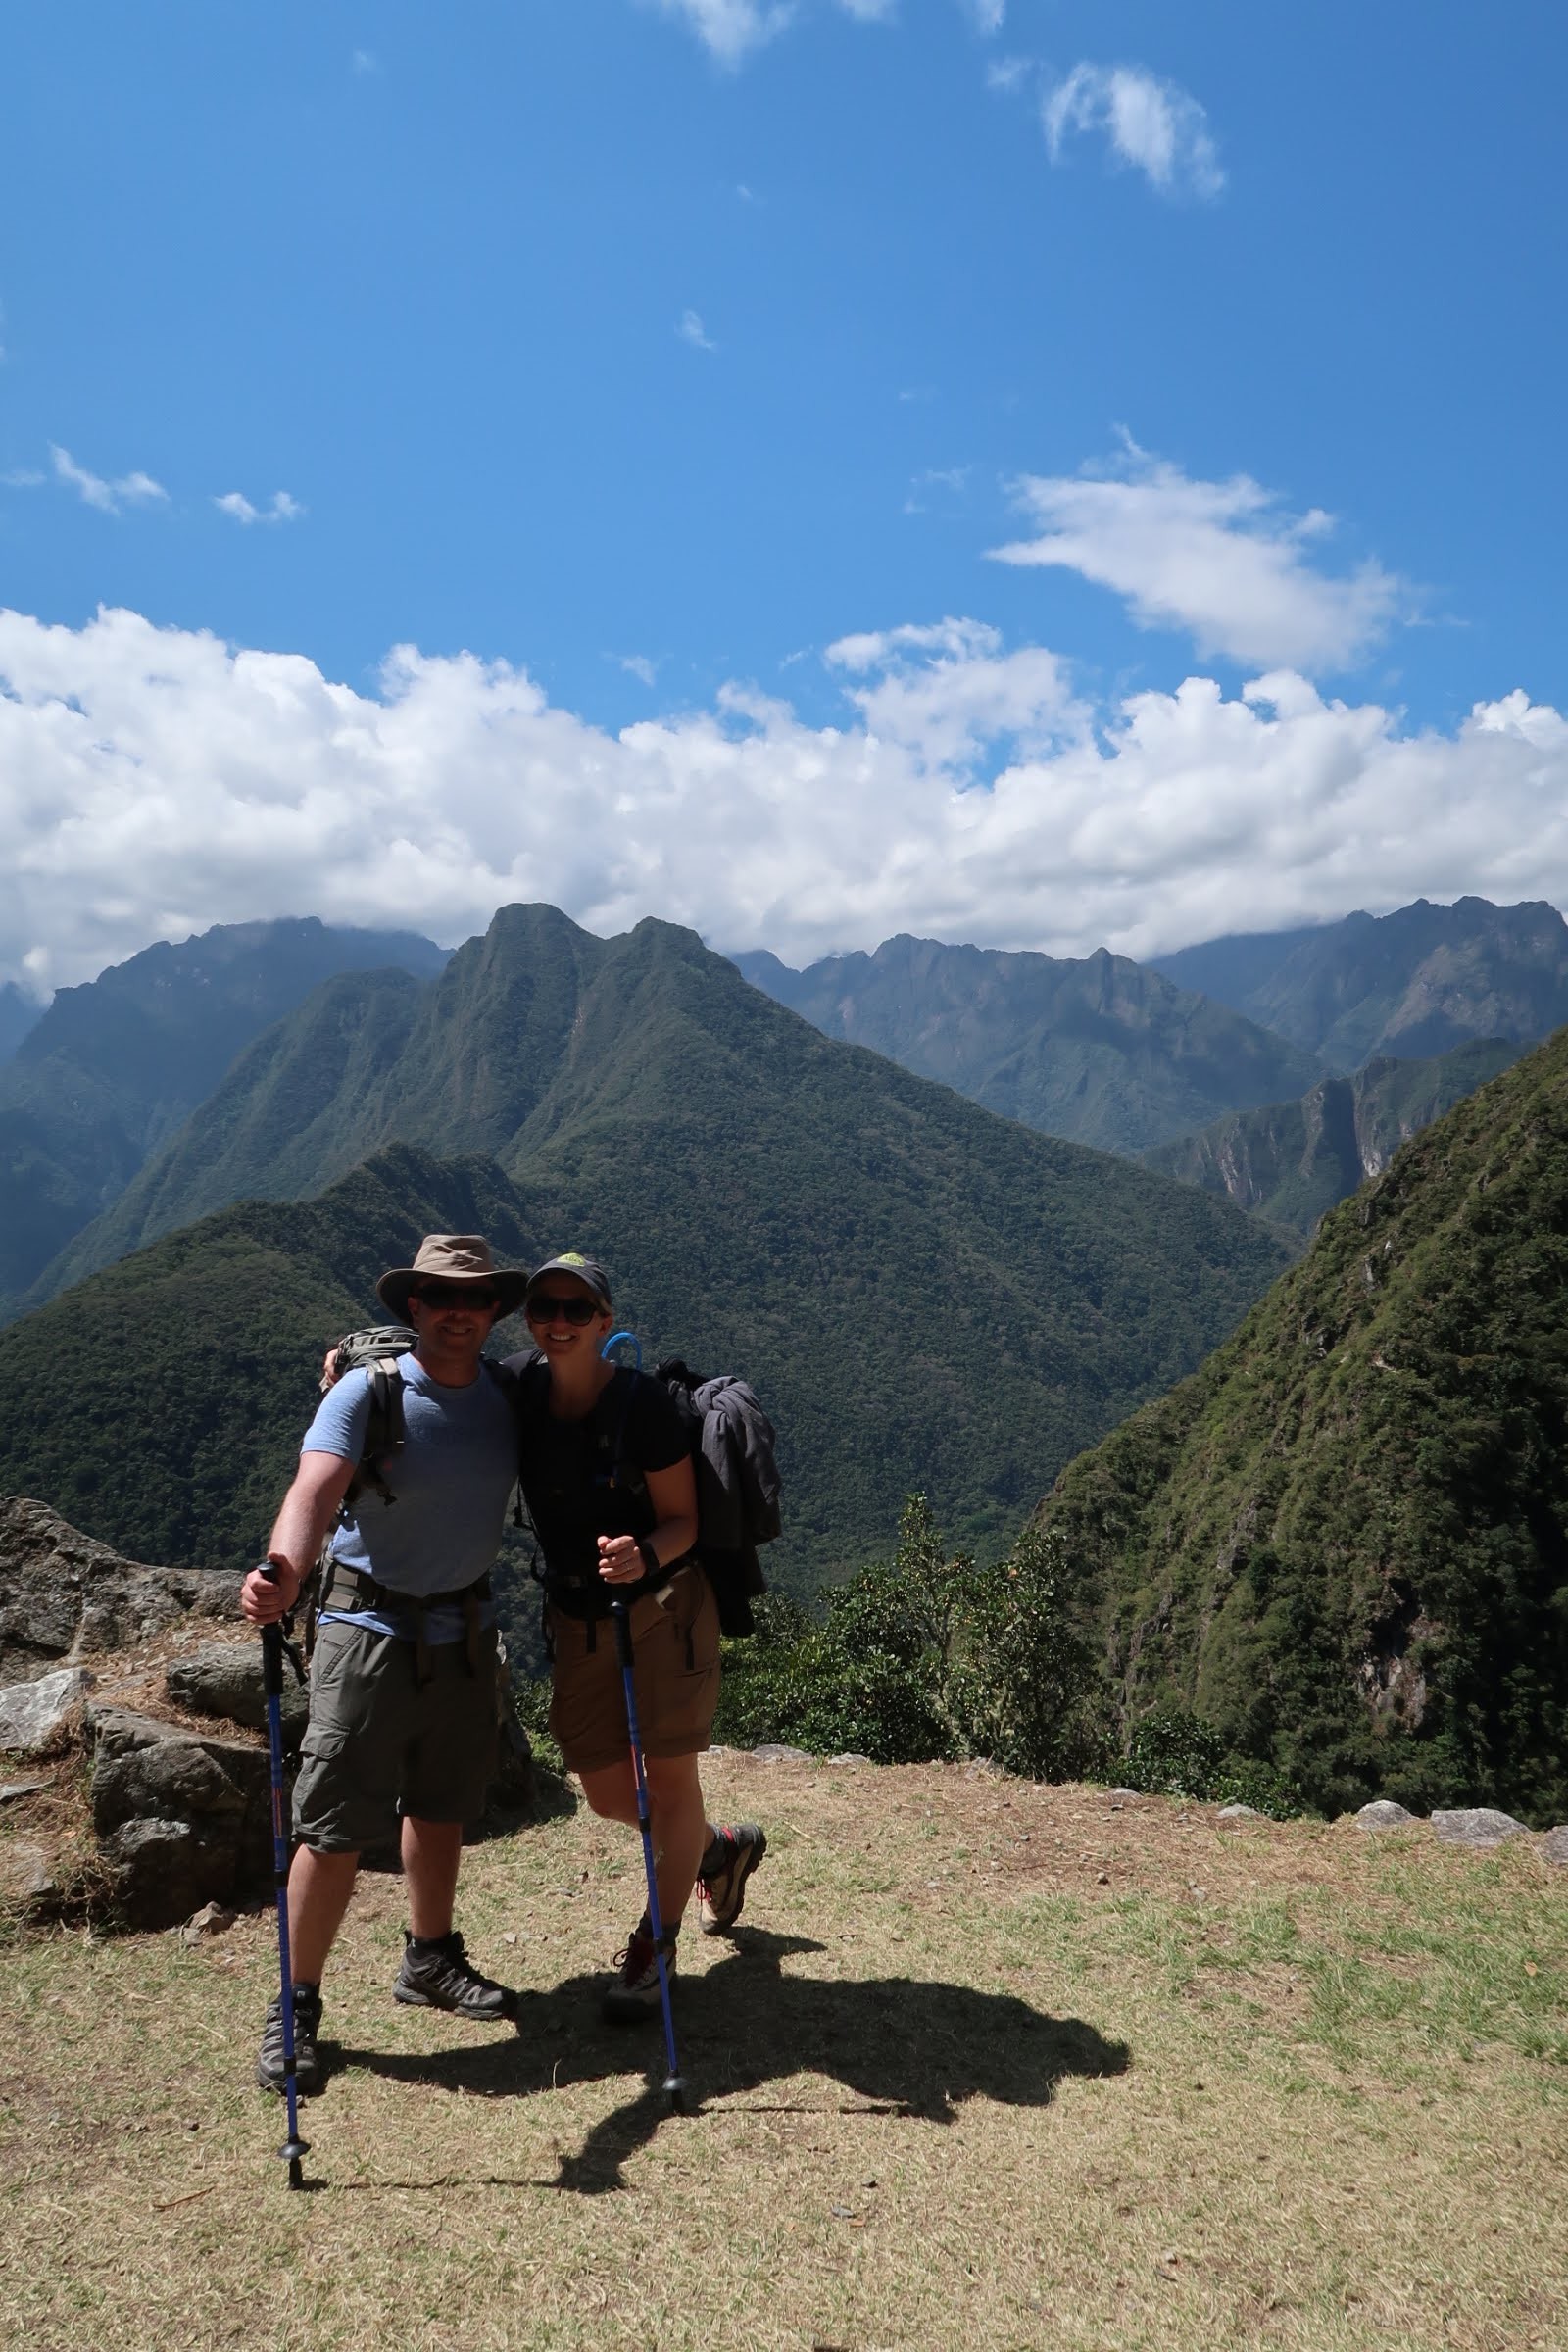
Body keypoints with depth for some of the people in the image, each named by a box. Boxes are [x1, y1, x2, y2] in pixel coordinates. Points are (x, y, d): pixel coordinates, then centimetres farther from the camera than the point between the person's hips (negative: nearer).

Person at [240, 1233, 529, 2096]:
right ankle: (295, 2006, 16)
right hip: (372, 1629, -5)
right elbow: (315, 1488, -31)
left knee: (440, 1805, 19)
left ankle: (429, 1960, 39)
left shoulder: (508, 1396, -2)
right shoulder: (367, 1393, -16)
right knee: (337, 1826, -1)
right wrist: (284, 1571, -51)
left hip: (466, 1628, 5)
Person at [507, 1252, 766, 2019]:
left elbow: (682, 1522, -14)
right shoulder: (517, 1388, -8)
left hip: (663, 1606, -5)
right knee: (605, 1792, 12)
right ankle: (723, 1845, 42)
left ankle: (654, 1951, 24)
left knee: (670, 1779, 2)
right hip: (576, 1618, 6)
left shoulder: (640, 1403, -21)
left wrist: (644, 1556, -35)